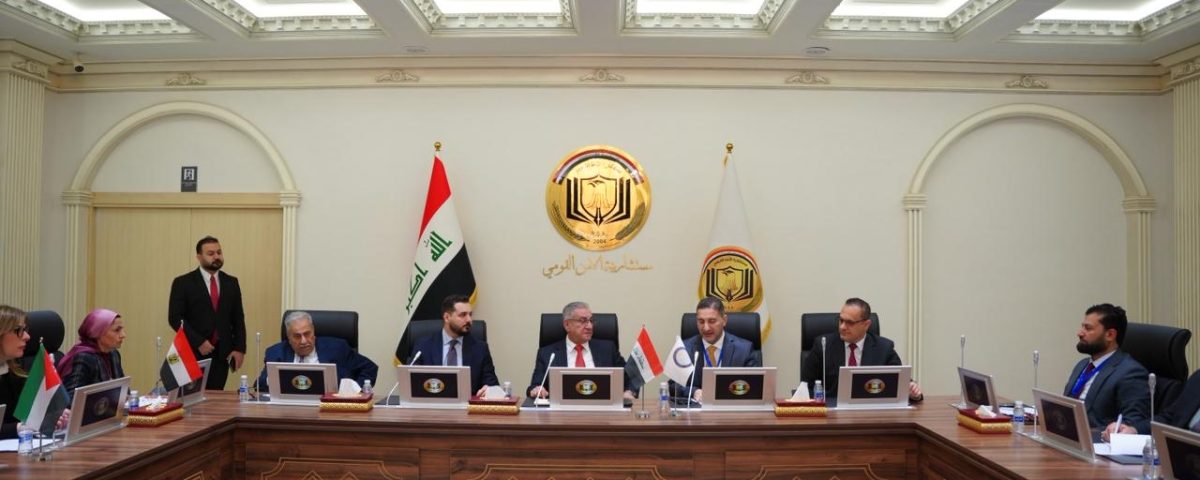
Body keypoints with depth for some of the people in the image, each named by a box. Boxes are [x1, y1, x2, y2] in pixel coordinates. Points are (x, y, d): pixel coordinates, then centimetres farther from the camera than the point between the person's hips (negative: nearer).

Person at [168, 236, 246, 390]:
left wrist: (239, 349, 1)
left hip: (222, 354, 3)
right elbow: (175, 318, -6)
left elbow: (238, 318, 11)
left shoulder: (231, 282, 10)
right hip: (193, 353, -3)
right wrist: (198, 342, -14)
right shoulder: (183, 283, -1)